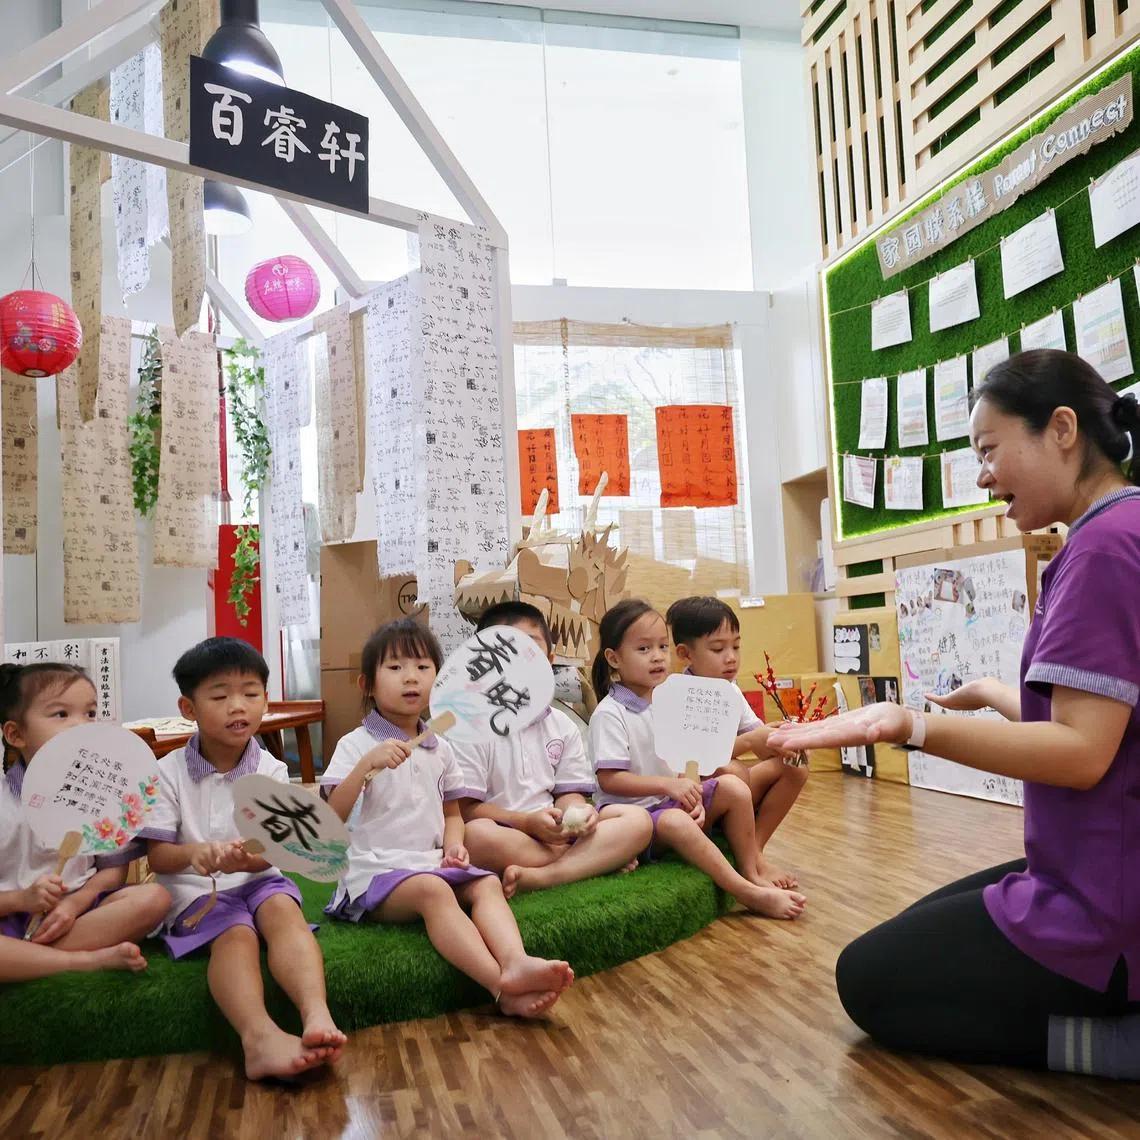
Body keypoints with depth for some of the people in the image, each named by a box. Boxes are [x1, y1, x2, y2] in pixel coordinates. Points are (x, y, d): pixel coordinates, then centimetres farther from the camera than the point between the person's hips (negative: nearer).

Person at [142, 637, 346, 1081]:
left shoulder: (270, 770, 1)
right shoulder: (169, 772, -1)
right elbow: (157, 857, -4)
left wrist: (247, 857, -31)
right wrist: (193, 852, -28)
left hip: (256, 879, 2)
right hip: (196, 891, -1)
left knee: (283, 908, -31)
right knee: (236, 934, -32)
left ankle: (317, 1014, -50)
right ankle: (260, 1037, -54)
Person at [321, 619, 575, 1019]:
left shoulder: (439, 749, 15)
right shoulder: (356, 744, -1)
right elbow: (332, 817, -11)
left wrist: (454, 845, -1)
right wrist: (367, 764, -24)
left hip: (433, 863, 6)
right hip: (377, 869, -6)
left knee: (487, 884, -21)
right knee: (433, 890, -34)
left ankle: (516, 963, -45)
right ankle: (503, 987, -45)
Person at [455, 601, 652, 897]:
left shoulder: (562, 726, 14)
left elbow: (568, 793, 12)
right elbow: (465, 807, -8)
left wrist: (578, 811, -13)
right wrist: (527, 822, -19)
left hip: (556, 833, 5)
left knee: (638, 820, -14)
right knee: (476, 835, -39)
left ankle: (541, 876, -31)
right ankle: (599, 859, -22)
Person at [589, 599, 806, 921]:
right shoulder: (609, 713, -14)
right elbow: (609, 779, -19)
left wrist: (695, 796, -12)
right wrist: (668, 785, -23)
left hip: (676, 801, 7)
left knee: (733, 787, -10)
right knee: (675, 822, -35)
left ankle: (751, 873, 0)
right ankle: (750, 895, -27)